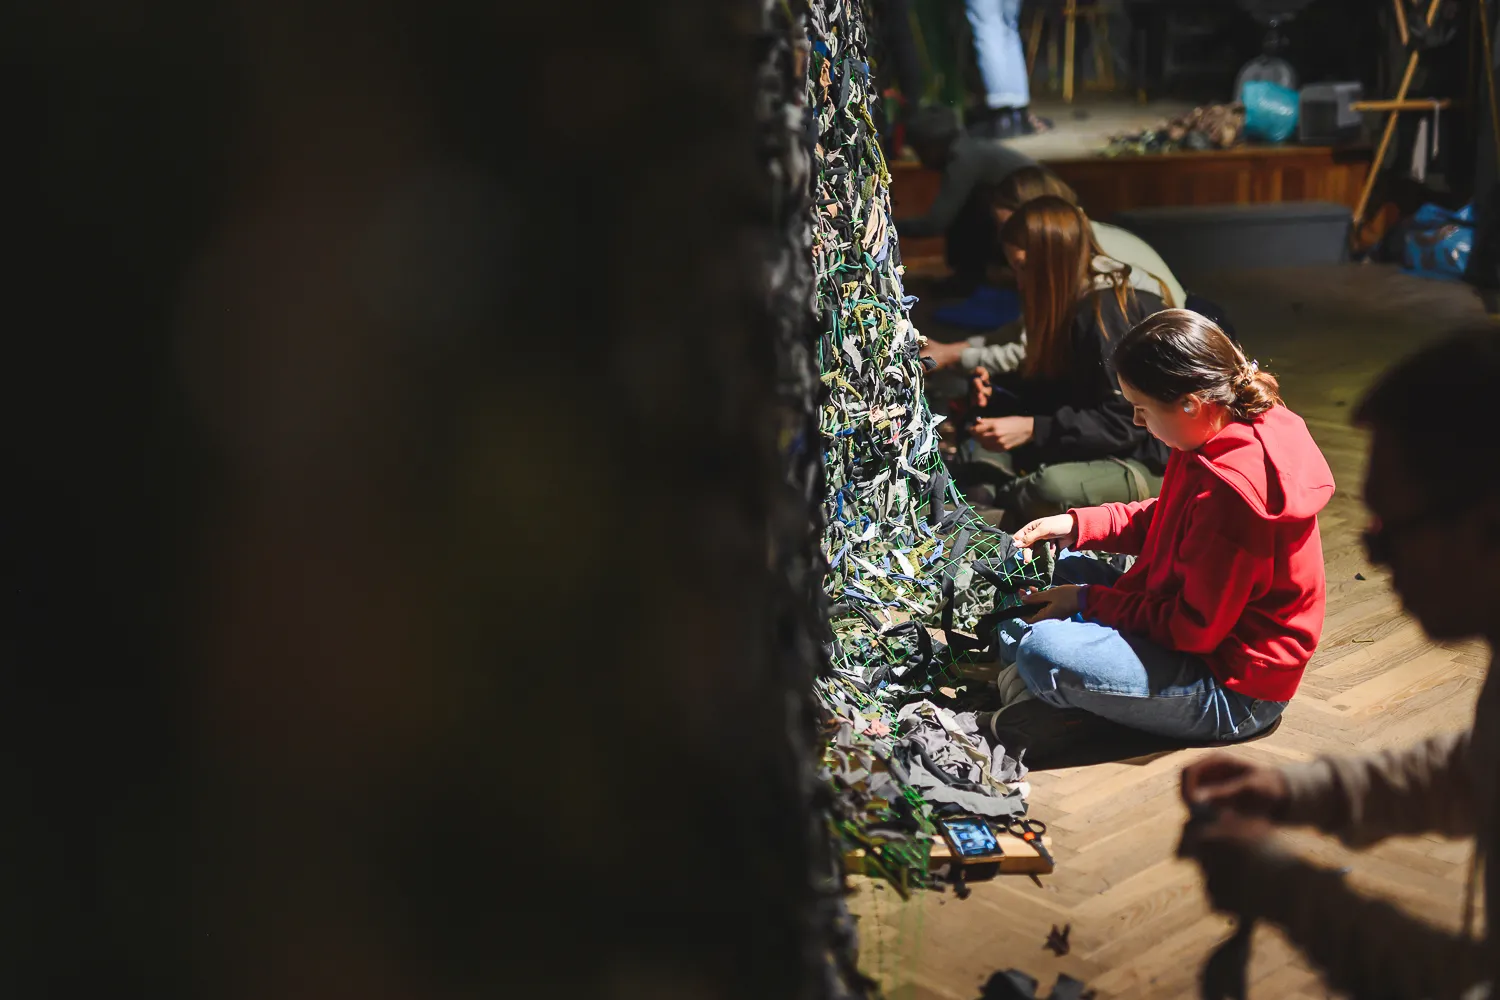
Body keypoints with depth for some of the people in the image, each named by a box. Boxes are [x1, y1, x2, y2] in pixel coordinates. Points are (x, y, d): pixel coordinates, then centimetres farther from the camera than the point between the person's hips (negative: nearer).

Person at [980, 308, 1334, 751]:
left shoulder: (1231, 491, -31)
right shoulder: (1235, 429, -1)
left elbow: (1192, 628, -25)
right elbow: (1167, 520, 17)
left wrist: (1088, 602, -15)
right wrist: (1077, 525, 6)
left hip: (1233, 695, -11)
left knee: (1043, 652, -29)